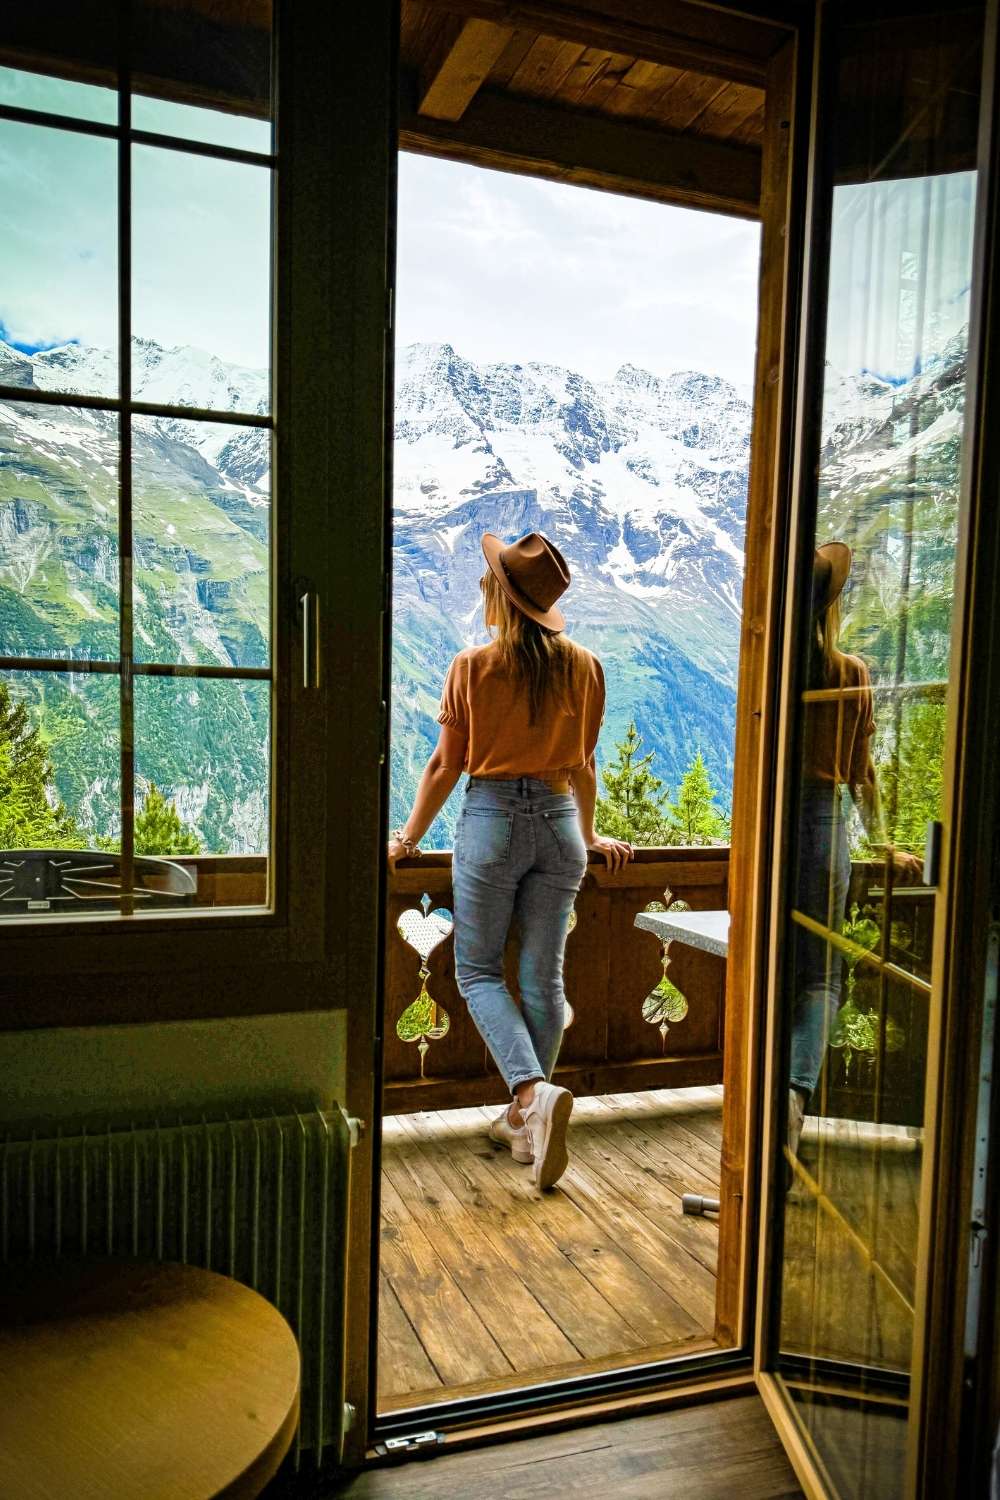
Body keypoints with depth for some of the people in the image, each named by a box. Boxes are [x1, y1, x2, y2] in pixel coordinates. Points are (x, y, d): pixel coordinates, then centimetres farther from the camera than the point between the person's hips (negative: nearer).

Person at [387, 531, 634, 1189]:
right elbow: (583, 764, 12)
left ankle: (534, 1091, -10)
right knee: (544, 977, 10)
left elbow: (446, 766, -3)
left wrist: (410, 836, 10)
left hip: (492, 818, -3)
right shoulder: (584, 667, 4)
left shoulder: (475, 666, -6)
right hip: (558, 821, 4)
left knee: (478, 970, 10)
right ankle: (525, 1121, 22)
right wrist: (589, 835, 26)